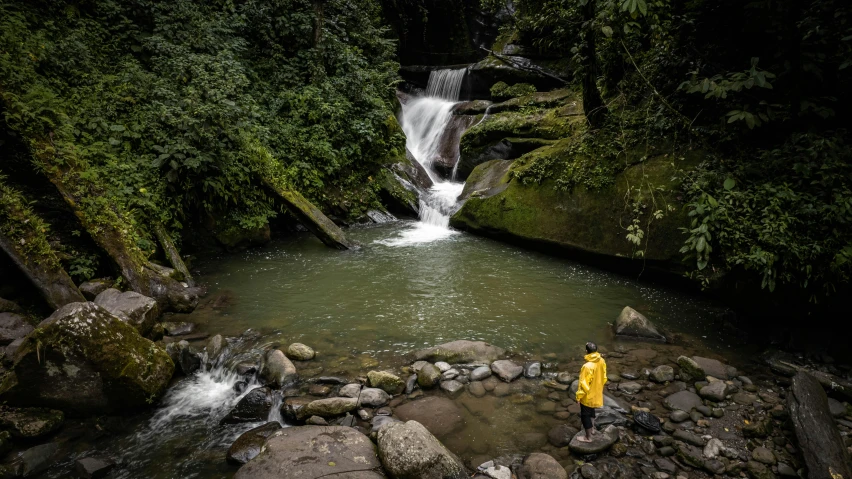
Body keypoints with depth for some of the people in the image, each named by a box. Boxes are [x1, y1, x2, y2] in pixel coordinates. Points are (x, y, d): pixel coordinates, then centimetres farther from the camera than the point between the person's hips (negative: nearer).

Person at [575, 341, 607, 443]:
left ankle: (588, 437, 26)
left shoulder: (587, 366, -35)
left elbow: (584, 384, -26)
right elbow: (604, 377, 4)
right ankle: (592, 429, 47)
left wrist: (579, 396, -12)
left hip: (588, 395, -7)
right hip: (597, 393, 7)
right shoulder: (602, 361, -12)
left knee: (585, 415, 12)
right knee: (591, 410, 31)